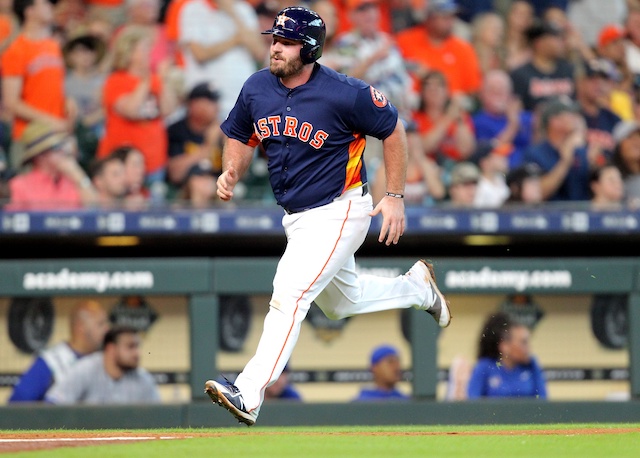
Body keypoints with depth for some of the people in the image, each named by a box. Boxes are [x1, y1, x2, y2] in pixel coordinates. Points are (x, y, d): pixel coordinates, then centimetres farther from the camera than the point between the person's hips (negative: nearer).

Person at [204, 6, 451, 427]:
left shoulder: (344, 94, -21)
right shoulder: (257, 89, -4)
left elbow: (393, 131, -8)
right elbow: (241, 138, 12)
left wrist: (395, 197, -10)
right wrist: (232, 173, -10)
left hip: (338, 212, -8)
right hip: (296, 216, 8)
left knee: (289, 294, -22)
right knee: (341, 303, 24)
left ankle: (249, 396, -26)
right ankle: (417, 286, 50)